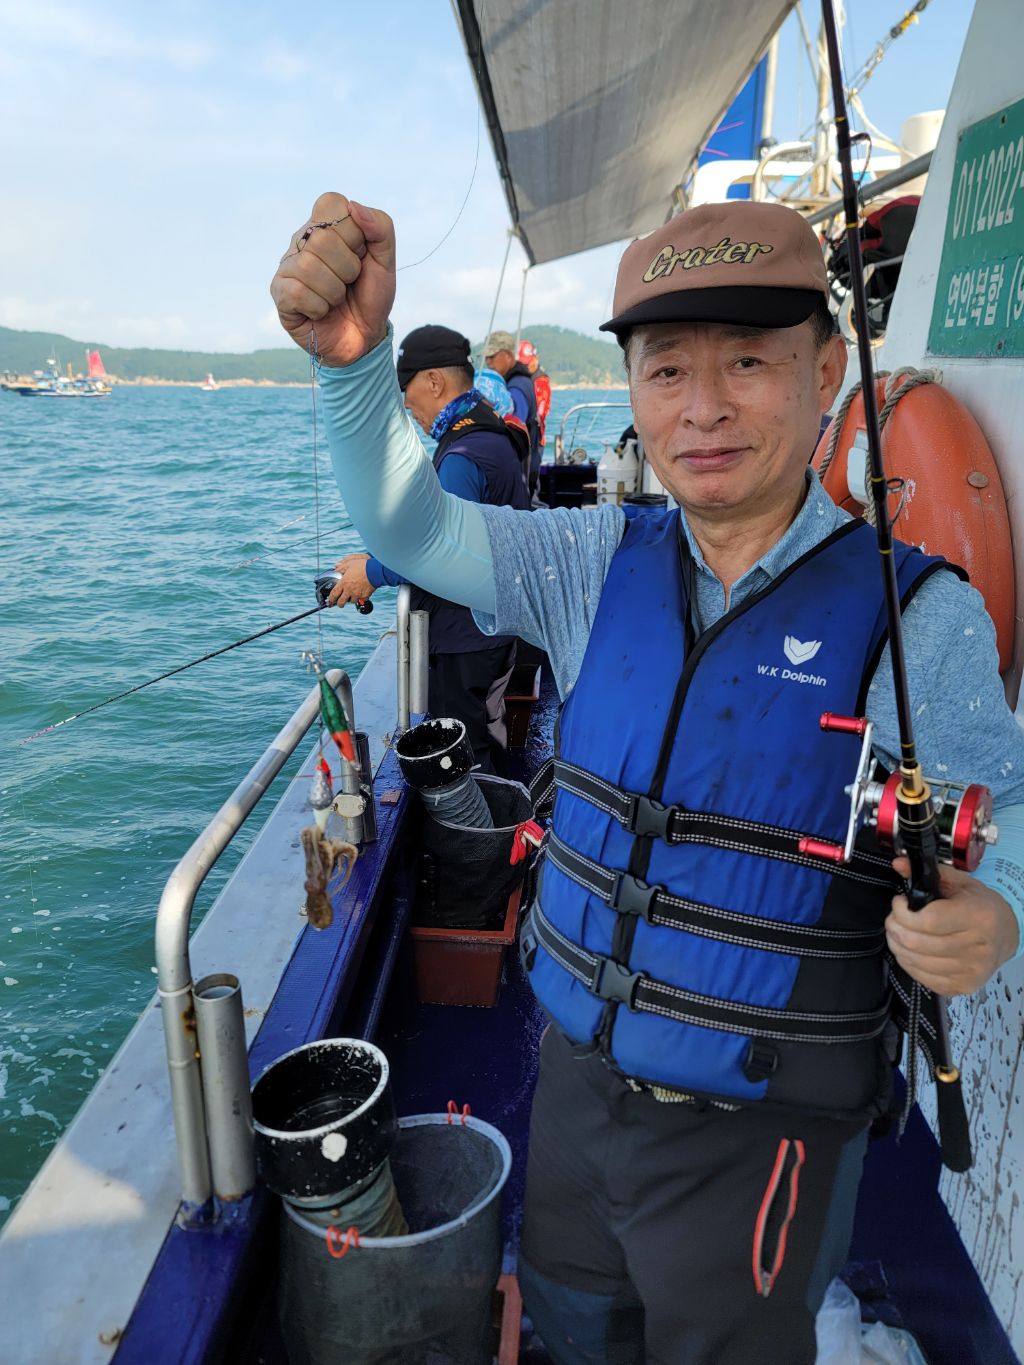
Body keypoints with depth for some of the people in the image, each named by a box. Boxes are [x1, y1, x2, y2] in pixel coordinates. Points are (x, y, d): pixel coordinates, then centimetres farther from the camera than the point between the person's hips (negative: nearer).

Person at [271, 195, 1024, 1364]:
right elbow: (408, 526, -12)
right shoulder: (602, 567, -6)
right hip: (575, 1076, 4)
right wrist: (354, 357, -30)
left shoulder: (915, 617, -17)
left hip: (755, 1132, -3)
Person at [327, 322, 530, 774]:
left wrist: (374, 572, -13)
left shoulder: (463, 455, -23)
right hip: (491, 626, 11)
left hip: (465, 639, -11)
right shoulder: (490, 433, 11)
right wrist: (379, 559, 13)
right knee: (488, 741, 24)